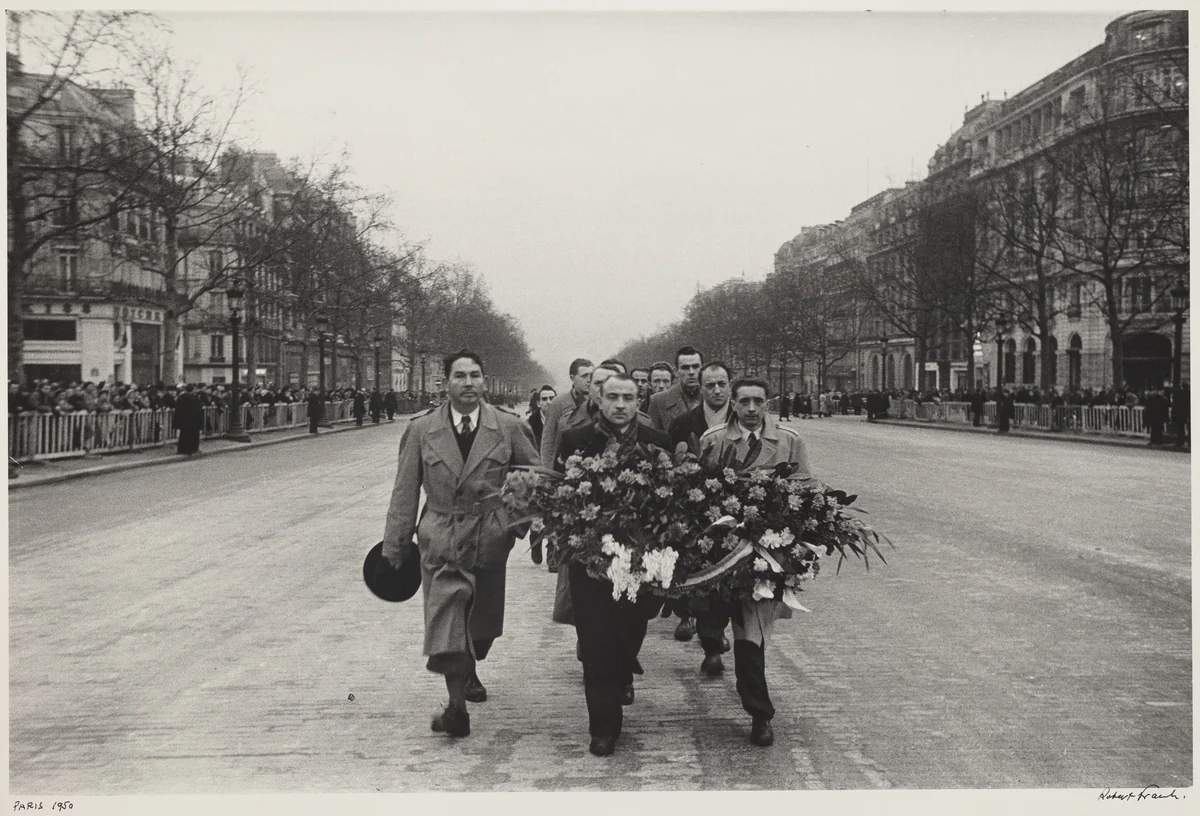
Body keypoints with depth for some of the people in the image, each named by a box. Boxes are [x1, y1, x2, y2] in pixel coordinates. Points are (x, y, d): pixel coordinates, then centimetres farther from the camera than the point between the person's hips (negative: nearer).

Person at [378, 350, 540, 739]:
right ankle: (457, 704, -8)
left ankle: (467, 673, 41)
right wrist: (395, 545, 3)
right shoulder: (421, 430, 1)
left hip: (490, 537, 1)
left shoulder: (509, 427, 0)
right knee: (446, 619, -11)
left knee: (483, 620, 15)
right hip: (441, 540, -1)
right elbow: (405, 492, 4)